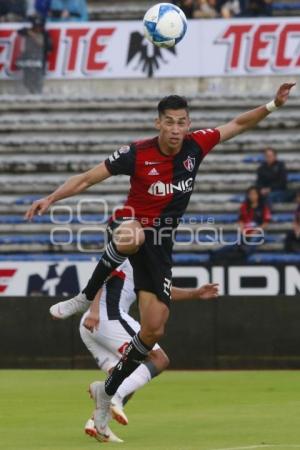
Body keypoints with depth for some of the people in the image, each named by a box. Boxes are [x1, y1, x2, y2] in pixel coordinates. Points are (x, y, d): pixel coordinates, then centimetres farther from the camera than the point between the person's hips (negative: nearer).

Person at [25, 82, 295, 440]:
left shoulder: (196, 146, -3)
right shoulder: (137, 154, -14)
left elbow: (237, 124, 11)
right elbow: (87, 178, -11)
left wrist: (273, 105, -1)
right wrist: (51, 198, -20)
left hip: (158, 245, 4)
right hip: (130, 224, -4)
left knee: (154, 330, -2)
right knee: (133, 236, -45)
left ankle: (107, 392, 15)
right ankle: (86, 297, -28)